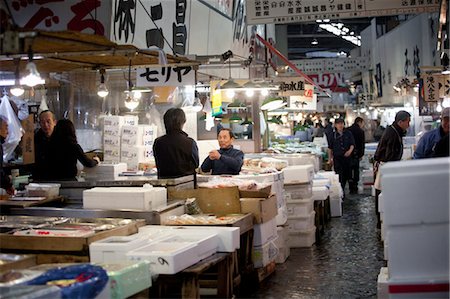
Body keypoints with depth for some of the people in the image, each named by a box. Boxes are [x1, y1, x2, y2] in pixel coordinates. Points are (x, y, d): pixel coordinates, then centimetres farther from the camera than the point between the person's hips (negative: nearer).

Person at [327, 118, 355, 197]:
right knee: (339, 175, -10)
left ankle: (342, 189, 27)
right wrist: (330, 159, 8)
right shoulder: (332, 135, 3)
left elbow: (352, 144, 1)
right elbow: (330, 148, 8)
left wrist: (350, 150, -20)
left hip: (347, 157, 2)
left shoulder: (348, 133, 4)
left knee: (346, 175, 9)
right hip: (337, 157, -2)